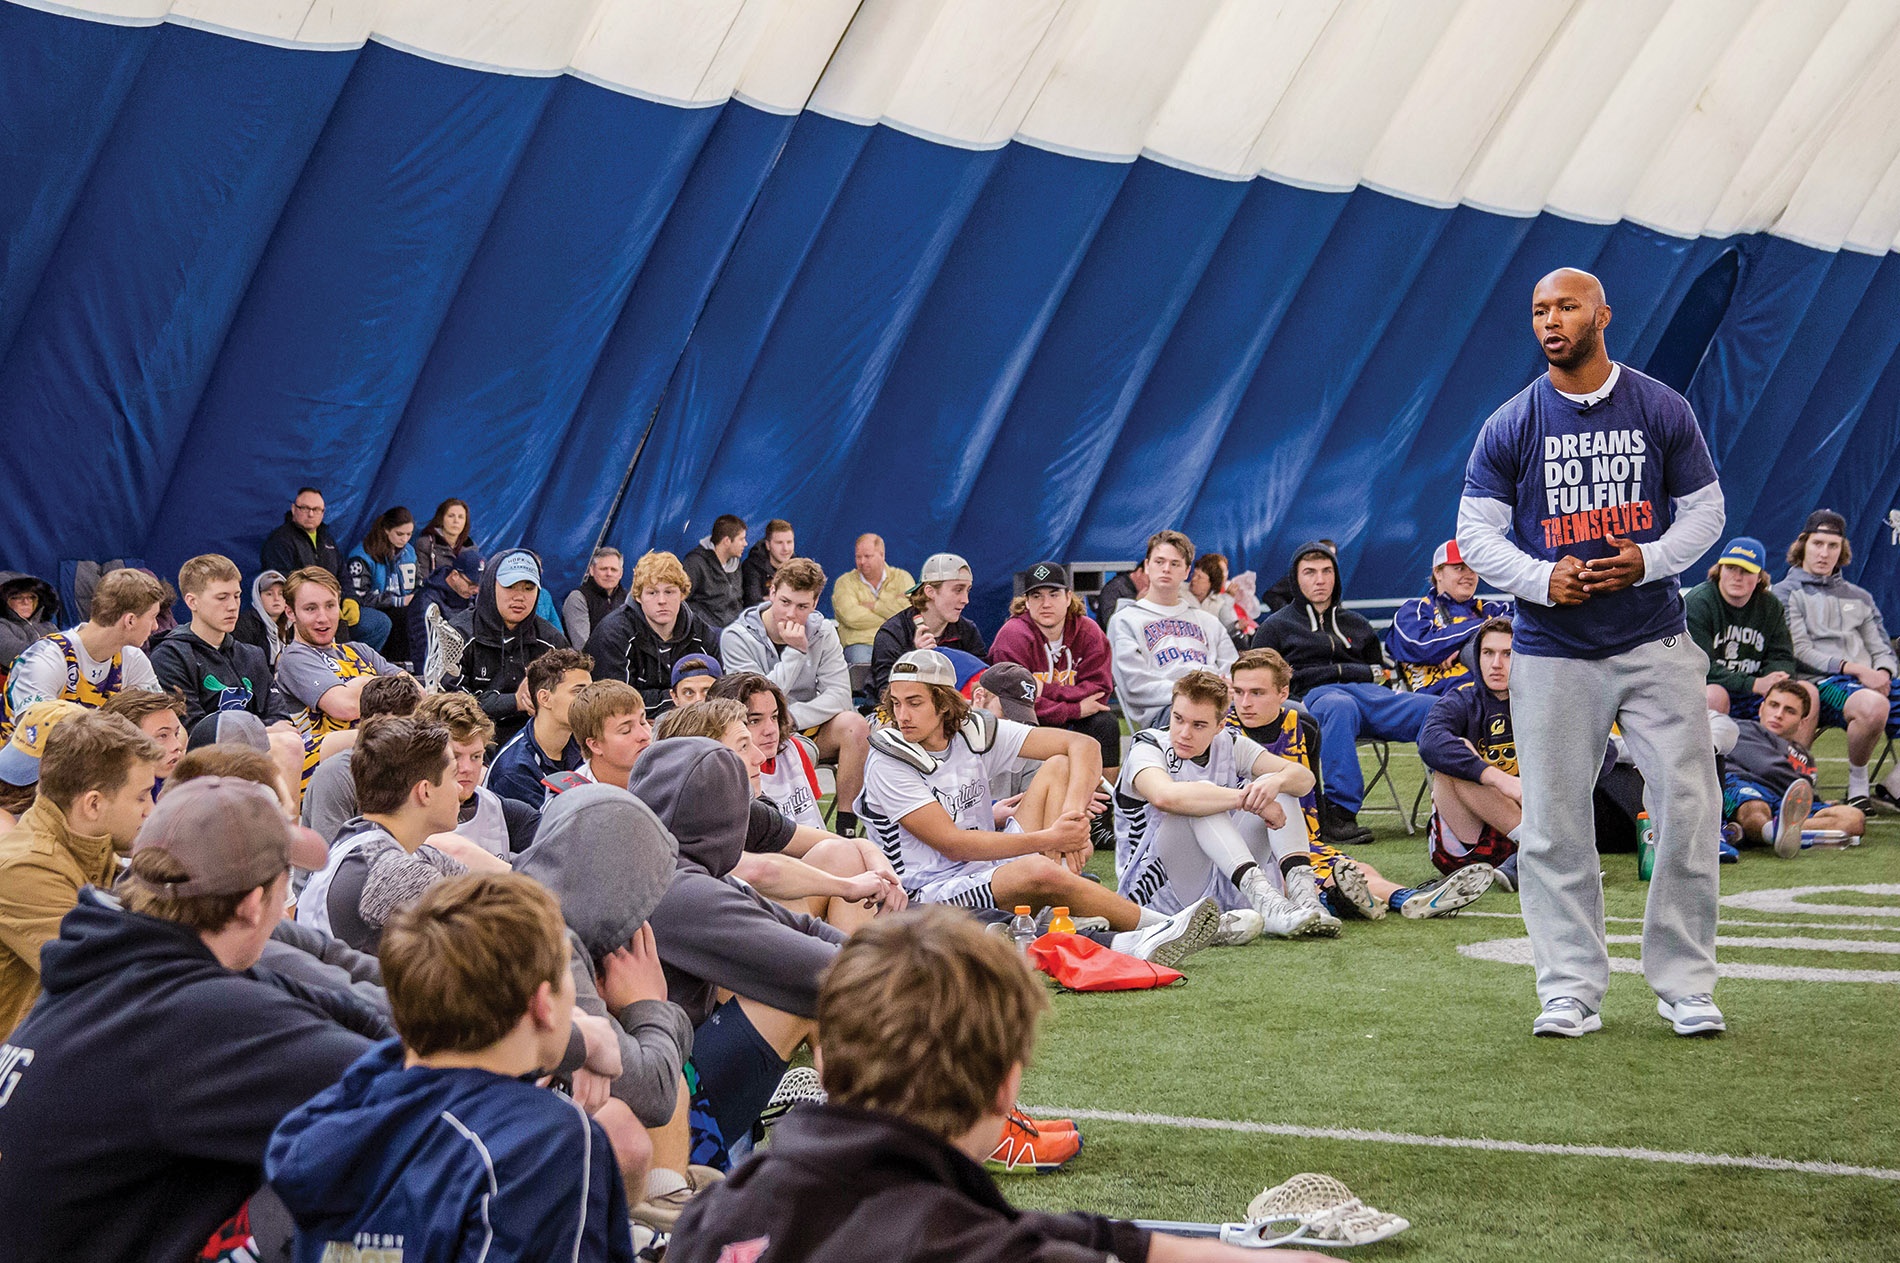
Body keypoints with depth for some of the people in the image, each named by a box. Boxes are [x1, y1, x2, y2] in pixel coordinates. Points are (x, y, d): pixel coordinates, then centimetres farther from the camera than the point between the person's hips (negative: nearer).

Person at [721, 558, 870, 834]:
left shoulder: (822, 632, 0)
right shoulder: (737, 637, -11)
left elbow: (839, 695, -10)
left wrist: (793, 717, -25)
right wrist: (794, 652, -23)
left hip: (808, 729, 4)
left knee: (854, 724, -26)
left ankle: (847, 826, -21)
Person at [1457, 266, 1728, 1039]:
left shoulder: (1662, 410, 3)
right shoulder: (1511, 426, 1)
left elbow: (1704, 510, 8)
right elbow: (1476, 532, 1)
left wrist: (1648, 560, -10)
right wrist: (1541, 579, -15)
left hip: (1655, 642, 0)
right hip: (1552, 652, 0)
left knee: (1689, 812, -2)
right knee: (1555, 828, 2)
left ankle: (1686, 985, 12)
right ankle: (1570, 993, 12)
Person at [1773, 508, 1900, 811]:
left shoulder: (1859, 597, 28)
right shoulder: (1787, 594, 10)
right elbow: (1800, 652, -2)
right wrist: (1853, 669, -13)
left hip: (1871, 683, 6)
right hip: (1820, 683, -6)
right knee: (1873, 705, -39)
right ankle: (1857, 783, -16)